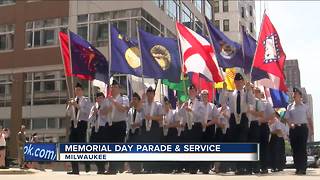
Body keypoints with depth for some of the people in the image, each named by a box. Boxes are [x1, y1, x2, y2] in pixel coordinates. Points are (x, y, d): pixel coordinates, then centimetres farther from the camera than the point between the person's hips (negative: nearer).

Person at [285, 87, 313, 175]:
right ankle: (297, 168, 10)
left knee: (302, 148, -6)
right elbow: (287, 118, 7)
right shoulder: (290, 106, 9)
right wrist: (291, 124, -12)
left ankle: (303, 168, -5)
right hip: (293, 128, 2)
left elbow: (309, 118, 10)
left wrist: (311, 129, 5)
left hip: (303, 127, -2)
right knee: (295, 148, 3)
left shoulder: (305, 107, 8)